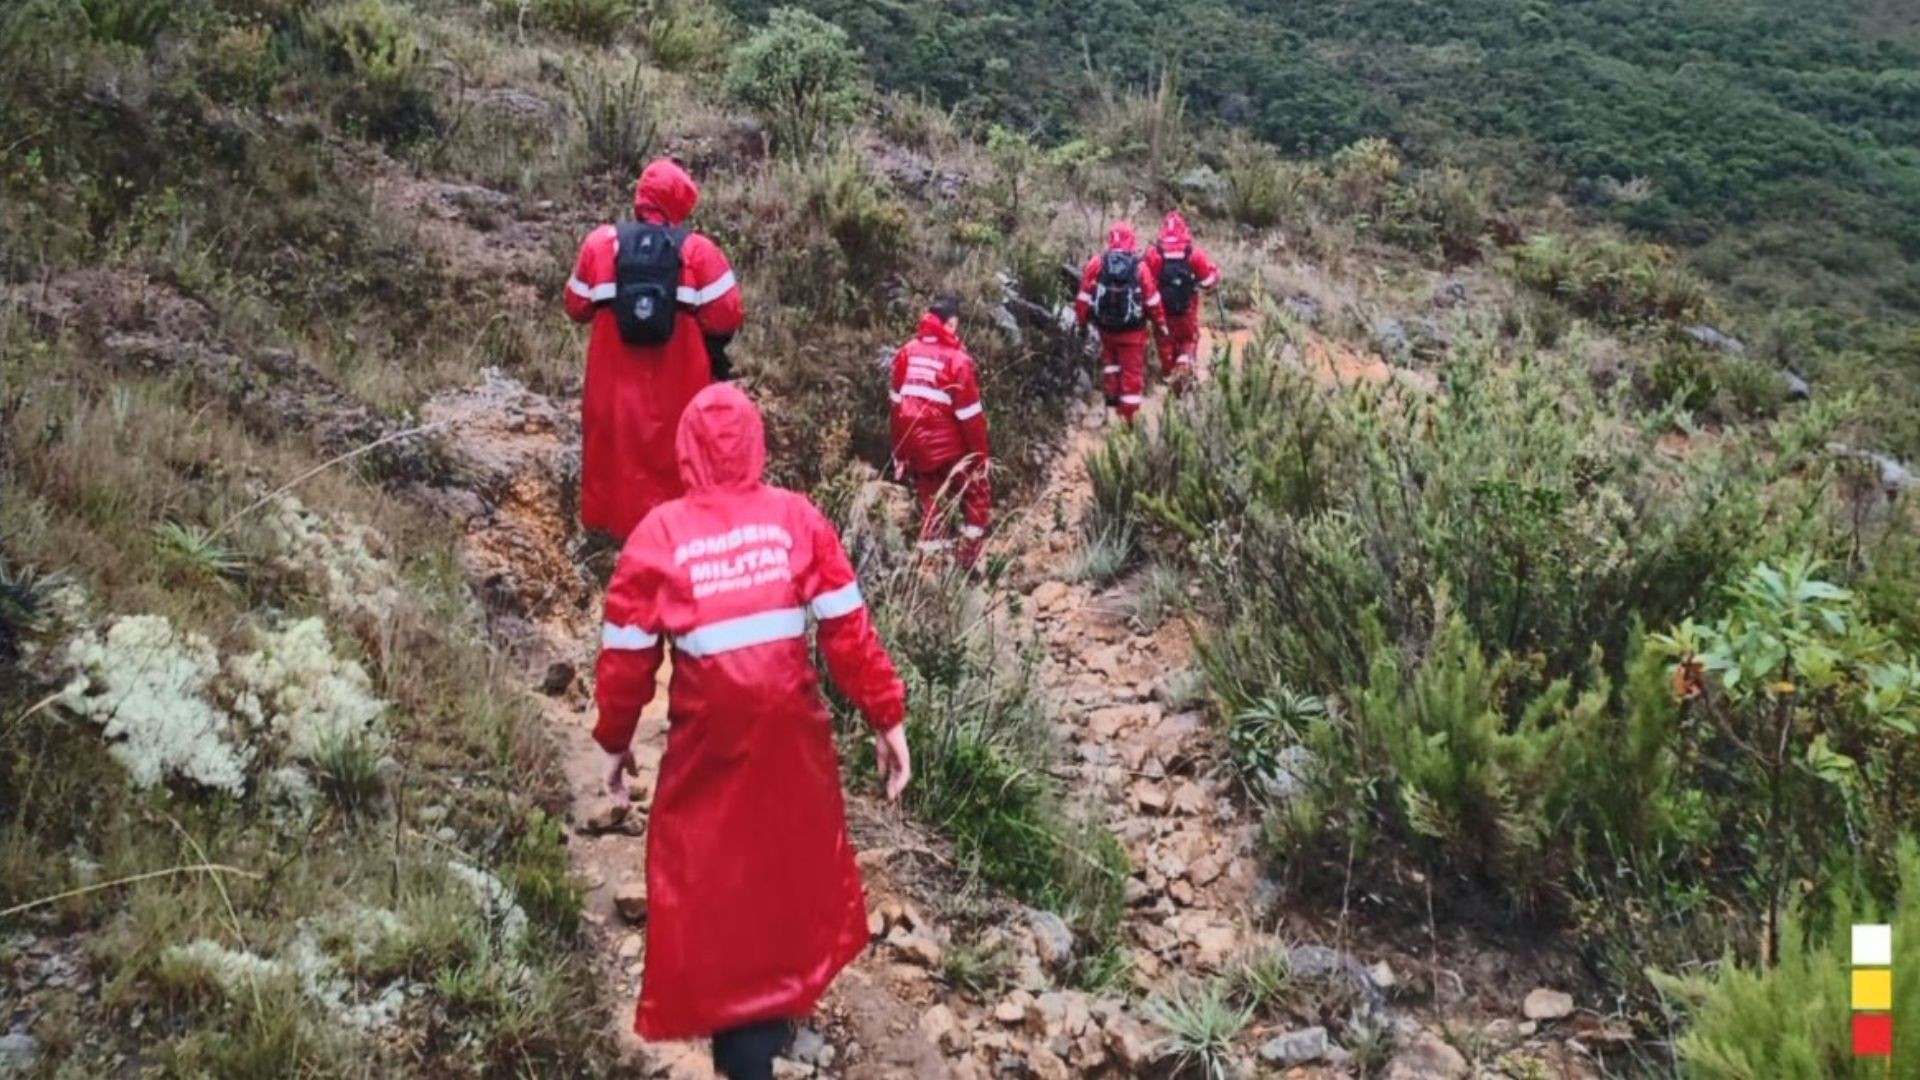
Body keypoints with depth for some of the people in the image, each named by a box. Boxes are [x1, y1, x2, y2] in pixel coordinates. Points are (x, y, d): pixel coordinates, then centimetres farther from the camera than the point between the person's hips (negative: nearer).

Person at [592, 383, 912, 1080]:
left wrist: (615, 740, 10)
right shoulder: (798, 519, -5)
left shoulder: (658, 535, -8)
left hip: (710, 736, -2)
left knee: (714, 882, 11)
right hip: (793, 728, 3)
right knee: (795, 861, 24)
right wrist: (887, 717, 3)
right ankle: (779, 1004, 45)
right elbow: (848, 631, -5)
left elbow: (627, 656, -4)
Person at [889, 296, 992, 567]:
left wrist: (899, 451, 16)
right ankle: (968, 562, 10)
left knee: (932, 508, 19)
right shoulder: (956, 359, -15)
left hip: (916, 449, 5)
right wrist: (980, 456, -2)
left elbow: (897, 403, 7)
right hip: (948, 448, -5)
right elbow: (969, 415, -13)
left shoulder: (907, 352, 2)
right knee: (977, 498, 14)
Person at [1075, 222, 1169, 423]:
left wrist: (1081, 321, 9)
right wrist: (1161, 323, 10)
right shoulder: (1140, 267, -10)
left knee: (1110, 358, 31)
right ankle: (1129, 416, 8)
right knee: (1132, 372, 7)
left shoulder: (1096, 263, -8)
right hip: (1133, 329, -2)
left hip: (1105, 326, 2)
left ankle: (1112, 395, 24)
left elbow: (1084, 296, -4)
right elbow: (1152, 300, -4)